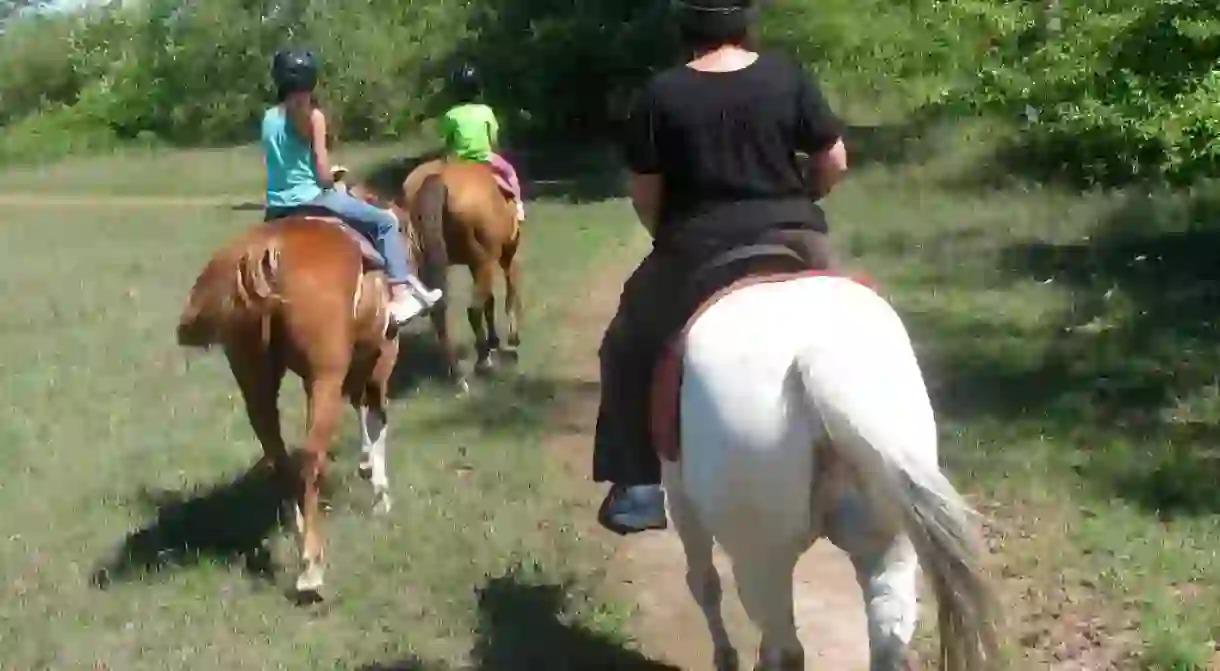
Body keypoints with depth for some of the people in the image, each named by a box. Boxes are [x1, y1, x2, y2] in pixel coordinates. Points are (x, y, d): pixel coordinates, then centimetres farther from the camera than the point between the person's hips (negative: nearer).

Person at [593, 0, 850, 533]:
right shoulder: (789, 78, -1)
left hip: (697, 250, -1)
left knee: (633, 353, 17)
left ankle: (641, 486, 14)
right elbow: (834, 163, 2)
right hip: (793, 240, 1)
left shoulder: (660, 95, -5)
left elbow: (644, 192, -2)